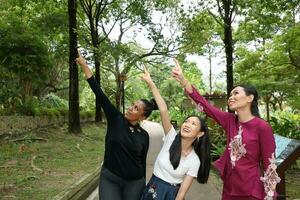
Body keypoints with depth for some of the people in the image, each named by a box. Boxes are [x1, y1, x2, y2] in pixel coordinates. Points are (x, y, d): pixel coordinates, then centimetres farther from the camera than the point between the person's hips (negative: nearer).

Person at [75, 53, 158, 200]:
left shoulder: (144, 135, -3)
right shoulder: (115, 119, -6)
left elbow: (142, 162, 5)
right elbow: (99, 93, -13)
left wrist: (143, 186, 10)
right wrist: (84, 65, -16)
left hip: (134, 182, 1)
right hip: (109, 178, -1)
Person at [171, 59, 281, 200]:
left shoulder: (262, 127, -15)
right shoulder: (230, 121, -1)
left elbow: (269, 165, -11)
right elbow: (205, 105, -8)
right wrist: (183, 80, -16)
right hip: (229, 188, 5)